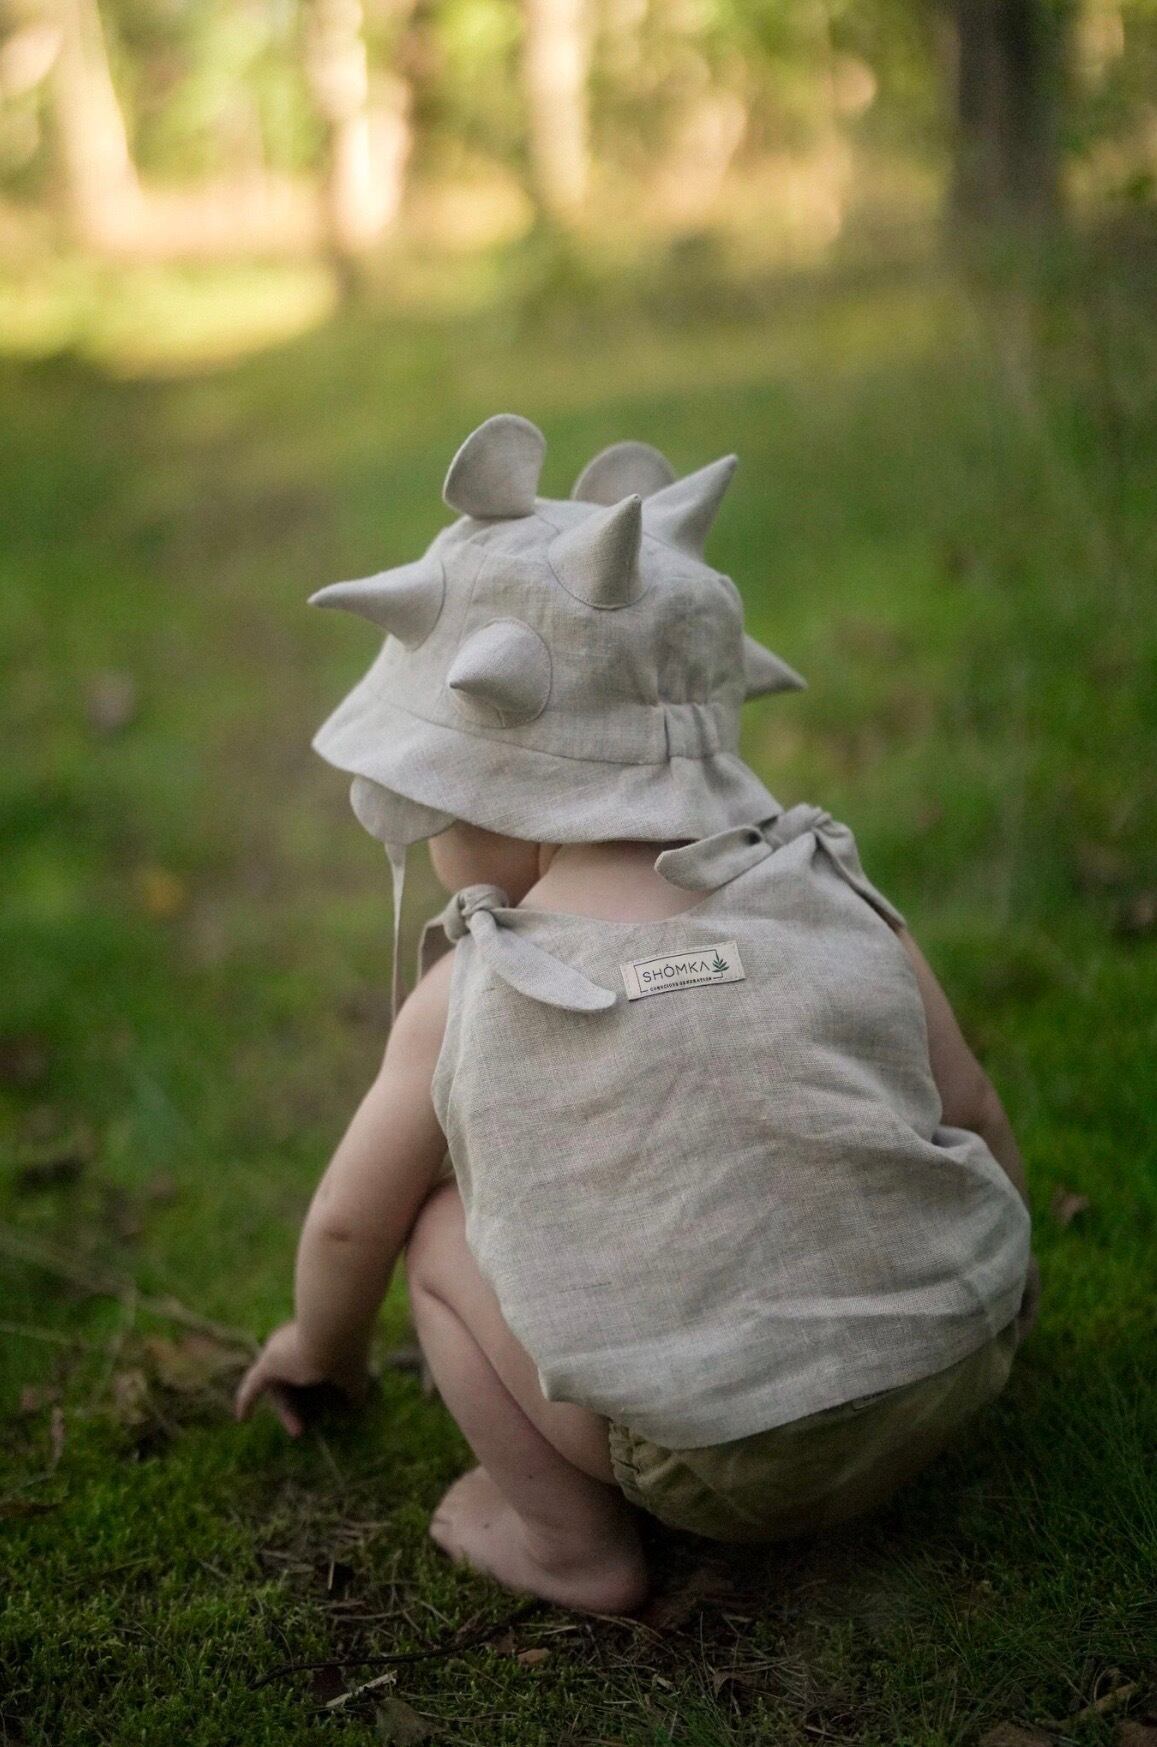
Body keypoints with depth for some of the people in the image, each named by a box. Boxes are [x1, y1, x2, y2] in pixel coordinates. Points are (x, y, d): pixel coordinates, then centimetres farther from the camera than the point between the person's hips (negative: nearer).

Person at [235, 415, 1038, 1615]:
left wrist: (322, 1347, 32)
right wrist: (989, 1284, 32)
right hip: (954, 1384, 4)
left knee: (439, 1229, 9)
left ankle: (567, 1538, 11)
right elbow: (975, 1118, 11)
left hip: (722, 1471, -4)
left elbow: (348, 1224, 9)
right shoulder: (836, 904, 2)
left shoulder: (470, 998, -3)